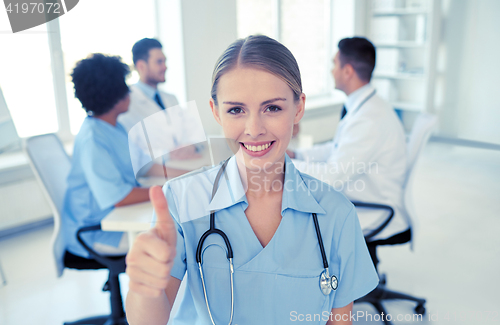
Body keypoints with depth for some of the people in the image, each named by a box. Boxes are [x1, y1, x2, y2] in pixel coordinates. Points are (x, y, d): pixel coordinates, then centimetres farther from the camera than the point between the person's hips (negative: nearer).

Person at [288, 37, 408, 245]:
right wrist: (296, 154, 8)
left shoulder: (370, 119, -27)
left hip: (373, 217, -9)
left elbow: (332, 176, -27)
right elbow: (337, 149, 18)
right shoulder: (364, 106, 6)